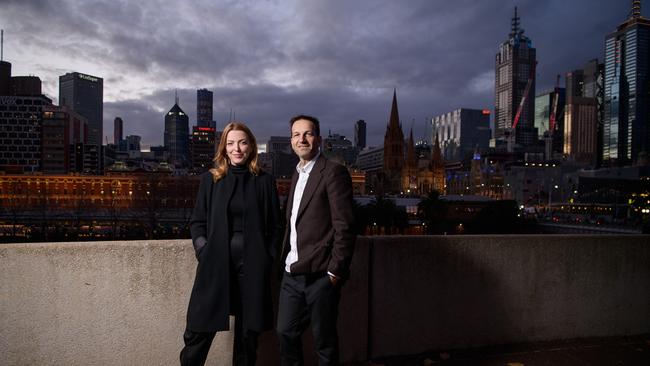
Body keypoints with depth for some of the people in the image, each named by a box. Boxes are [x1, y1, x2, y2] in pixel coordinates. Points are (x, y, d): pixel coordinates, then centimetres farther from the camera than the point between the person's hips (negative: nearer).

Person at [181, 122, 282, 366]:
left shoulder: (264, 181, 4)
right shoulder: (210, 179, 6)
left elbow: (275, 227, 7)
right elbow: (197, 222, 9)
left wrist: (266, 257, -1)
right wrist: (204, 252, -3)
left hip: (252, 267, 0)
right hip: (215, 265, 0)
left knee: (248, 332, 10)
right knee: (198, 331, 1)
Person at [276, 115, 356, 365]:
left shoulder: (333, 172, -10)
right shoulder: (297, 174, 15)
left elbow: (345, 227, -14)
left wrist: (335, 271, -15)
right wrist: (287, 261, 12)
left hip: (320, 276, -7)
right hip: (292, 274, 7)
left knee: (324, 341, 8)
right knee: (285, 333, 15)